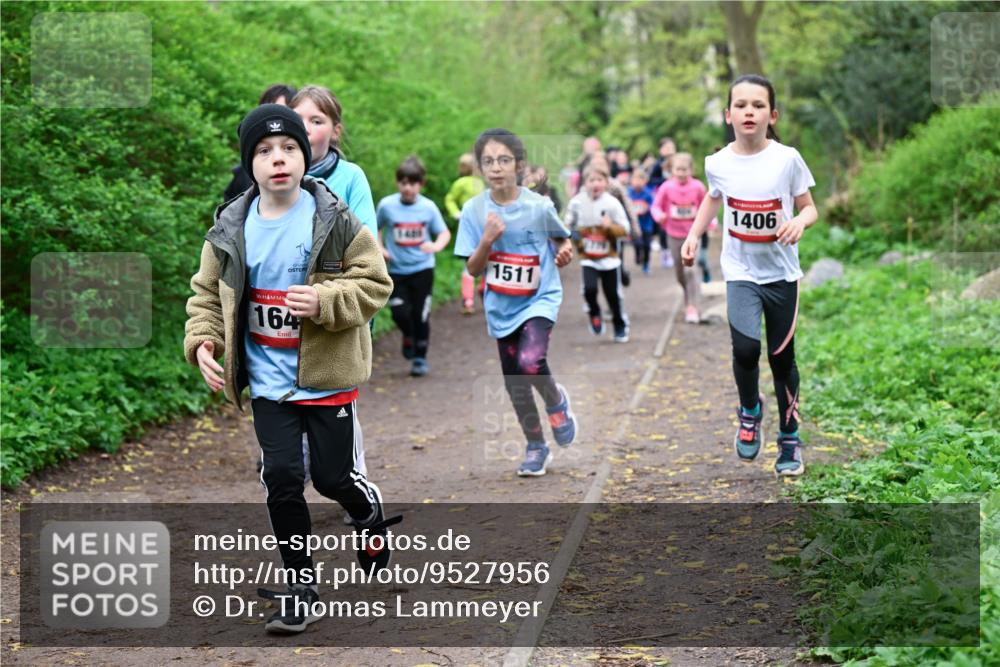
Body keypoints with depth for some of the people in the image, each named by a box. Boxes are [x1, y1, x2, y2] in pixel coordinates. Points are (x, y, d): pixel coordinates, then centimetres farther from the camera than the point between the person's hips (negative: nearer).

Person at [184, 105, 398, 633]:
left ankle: (371, 516, 42)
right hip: (268, 383, 2)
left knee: (332, 477, 5)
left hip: (327, 378, -2)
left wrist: (323, 301, -24)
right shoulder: (231, 230, 0)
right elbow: (208, 292, 11)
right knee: (282, 479, -1)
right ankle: (300, 586, 13)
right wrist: (202, 340, -5)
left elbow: (374, 283, -8)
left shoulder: (335, 222, -9)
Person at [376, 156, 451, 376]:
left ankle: (420, 358, 19)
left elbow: (444, 233, 3)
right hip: (396, 269, 0)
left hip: (422, 268, 0)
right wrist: (379, 248, -6)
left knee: (420, 315, 1)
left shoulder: (428, 207, -6)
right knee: (400, 313, -10)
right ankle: (408, 336, 25)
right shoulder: (387, 205, -6)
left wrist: (436, 246, -18)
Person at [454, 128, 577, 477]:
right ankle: (535, 448, 30)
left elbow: (562, 238, 7)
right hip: (501, 306, 3)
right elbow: (473, 269, -7)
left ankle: (556, 400, 7)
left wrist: (565, 251, -14)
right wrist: (487, 240, -23)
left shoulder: (539, 206, -13)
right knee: (515, 382, 10)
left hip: (540, 298, -3)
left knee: (530, 361, -27)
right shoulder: (474, 210, -9)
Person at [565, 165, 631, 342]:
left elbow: (624, 229, -7)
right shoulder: (577, 203, -8)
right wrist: (571, 234, -14)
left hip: (609, 257, 0)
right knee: (589, 288, -20)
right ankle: (594, 314, 10)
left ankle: (620, 326, 29)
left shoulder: (612, 203, -11)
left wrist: (610, 226, -25)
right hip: (588, 257, 0)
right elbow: (568, 225, 7)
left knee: (613, 294, 7)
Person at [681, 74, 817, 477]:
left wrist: (800, 221, -24)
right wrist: (694, 234, 3)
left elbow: (809, 207, -2)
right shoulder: (718, 163, -6)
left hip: (781, 273, 0)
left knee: (781, 356, 8)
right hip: (740, 272, 0)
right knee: (745, 347, -20)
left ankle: (790, 438, 26)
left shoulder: (787, 159, -12)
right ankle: (750, 410, 10)